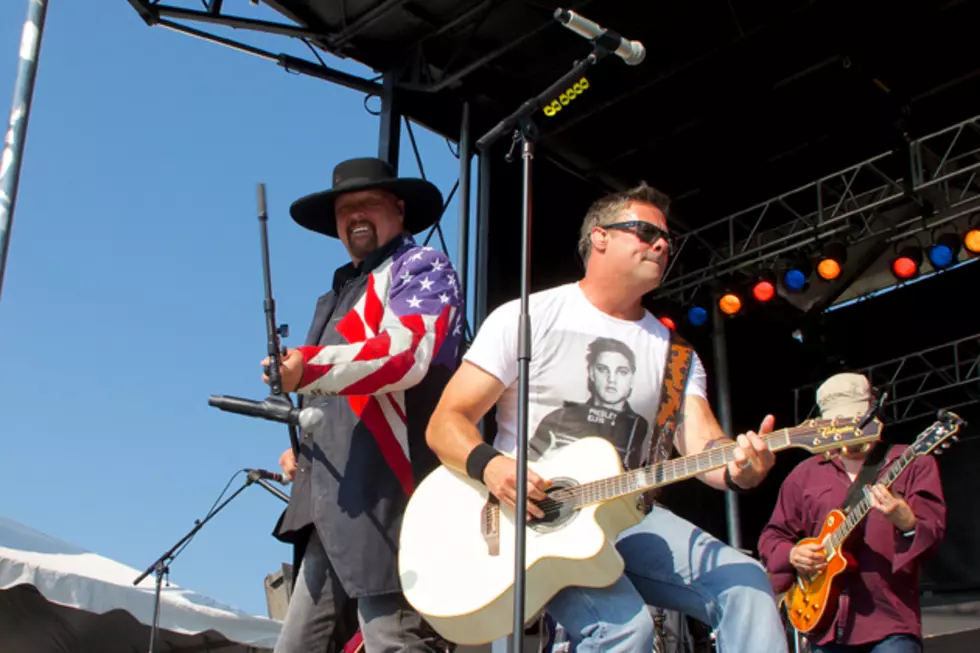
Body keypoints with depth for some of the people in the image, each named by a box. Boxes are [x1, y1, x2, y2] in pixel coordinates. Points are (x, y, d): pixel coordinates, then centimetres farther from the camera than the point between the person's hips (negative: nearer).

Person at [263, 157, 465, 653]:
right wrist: (301, 447, 19)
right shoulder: (340, 292, 27)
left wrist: (308, 368, -32)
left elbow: (407, 353, -20)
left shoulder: (421, 268, 0)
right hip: (333, 508, 9)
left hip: (387, 502, -9)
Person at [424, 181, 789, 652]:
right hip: (530, 513, -5)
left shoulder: (674, 351, 12)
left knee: (745, 583, -18)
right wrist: (489, 465, -26)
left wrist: (737, 466, -27)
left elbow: (701, 444, -2)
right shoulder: (525, 318, -1)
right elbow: (445, 422, -4)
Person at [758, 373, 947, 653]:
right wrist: (792, 554, -3)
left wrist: (905, 522, -27)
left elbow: (932, 537, -6)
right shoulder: (805, 475, 13)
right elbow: (772, 537, 18)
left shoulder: (911, 465, 4)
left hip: (890, 622, -3)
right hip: (824, 624, 4)